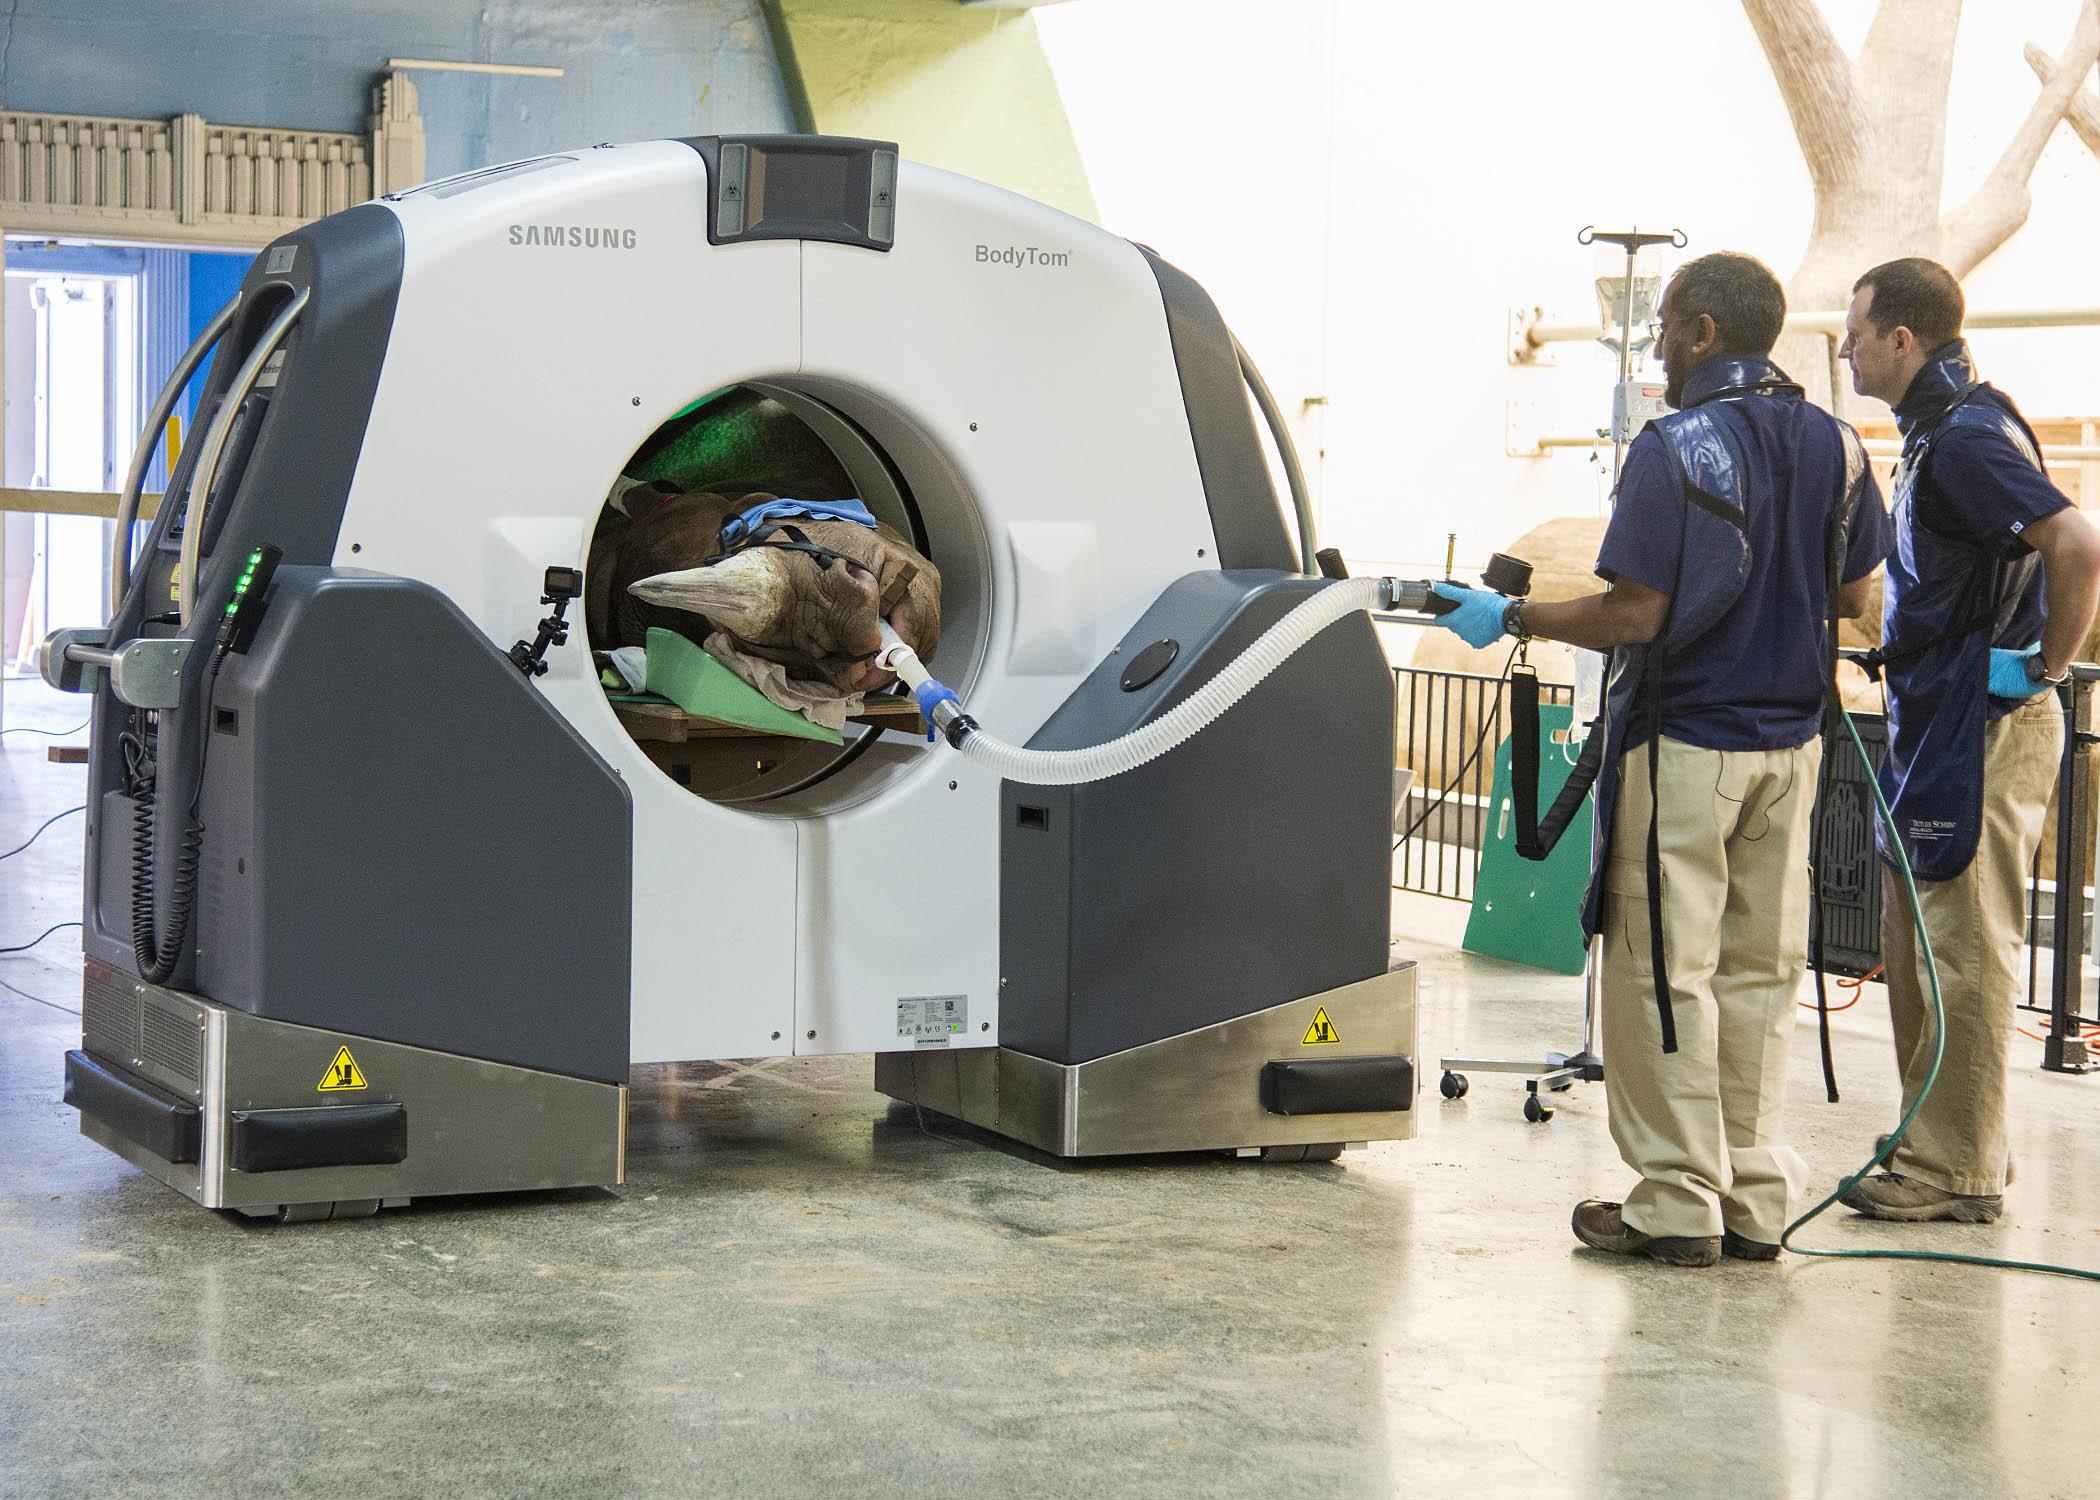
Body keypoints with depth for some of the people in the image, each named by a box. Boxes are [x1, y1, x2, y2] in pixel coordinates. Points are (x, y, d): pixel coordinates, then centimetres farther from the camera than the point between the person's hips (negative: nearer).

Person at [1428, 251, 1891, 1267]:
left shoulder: (1676, 449, -16)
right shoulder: (1834, 446, 5)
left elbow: (1636, 616, -18)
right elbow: (1852, 595, 13)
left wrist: (1509, 619, -7)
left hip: (1682, 745, -6)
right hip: (1789, 742, 6)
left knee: (1665, 973, 1)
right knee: (1760, 971, 11)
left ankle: (1678, 1202, 3)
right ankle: (1756, 1200, 14)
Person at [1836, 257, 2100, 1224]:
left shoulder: (1968, 436, -17)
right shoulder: (1940, 428, 15)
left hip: (1982, 723, -11)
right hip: (1934, 722, 11)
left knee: (1966, 950, -6)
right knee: (1915, 947, 15)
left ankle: (1956, 1171, -1)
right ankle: (1940, 1147, 23)